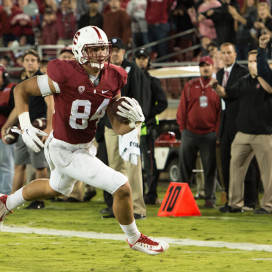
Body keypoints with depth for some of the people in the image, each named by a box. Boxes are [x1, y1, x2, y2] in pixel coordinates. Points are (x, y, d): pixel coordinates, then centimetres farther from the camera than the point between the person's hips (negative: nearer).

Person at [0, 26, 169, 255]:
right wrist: (25, 125, -25)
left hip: (85, 147, 8)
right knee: (122, 187, -12)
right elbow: (21, 90, -14)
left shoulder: (113, 80, -8)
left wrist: (135, 121, -25)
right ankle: (134, 238, 12)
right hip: (66, 152, -8)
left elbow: (119, 128, -3)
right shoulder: (65, 77, -26)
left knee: (56, 188, 35)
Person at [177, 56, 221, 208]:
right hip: (189, 133, 1)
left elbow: (221, 111, 5)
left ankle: (210, 198, 4)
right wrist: (182, 128, 3)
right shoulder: (190, 86, 9)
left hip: (209, 135, -1)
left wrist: (216, 130, -3)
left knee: (210, 168, -1)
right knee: (185, 167, 2)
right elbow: (182, 108, 10)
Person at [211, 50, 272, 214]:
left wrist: (258, 72, -29)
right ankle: (235, 203, 11)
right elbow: (226, 93, 21)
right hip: (243, 133, 6)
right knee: (236, 167, 4)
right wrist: (216, 87, 2)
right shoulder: (244, 82, 15)